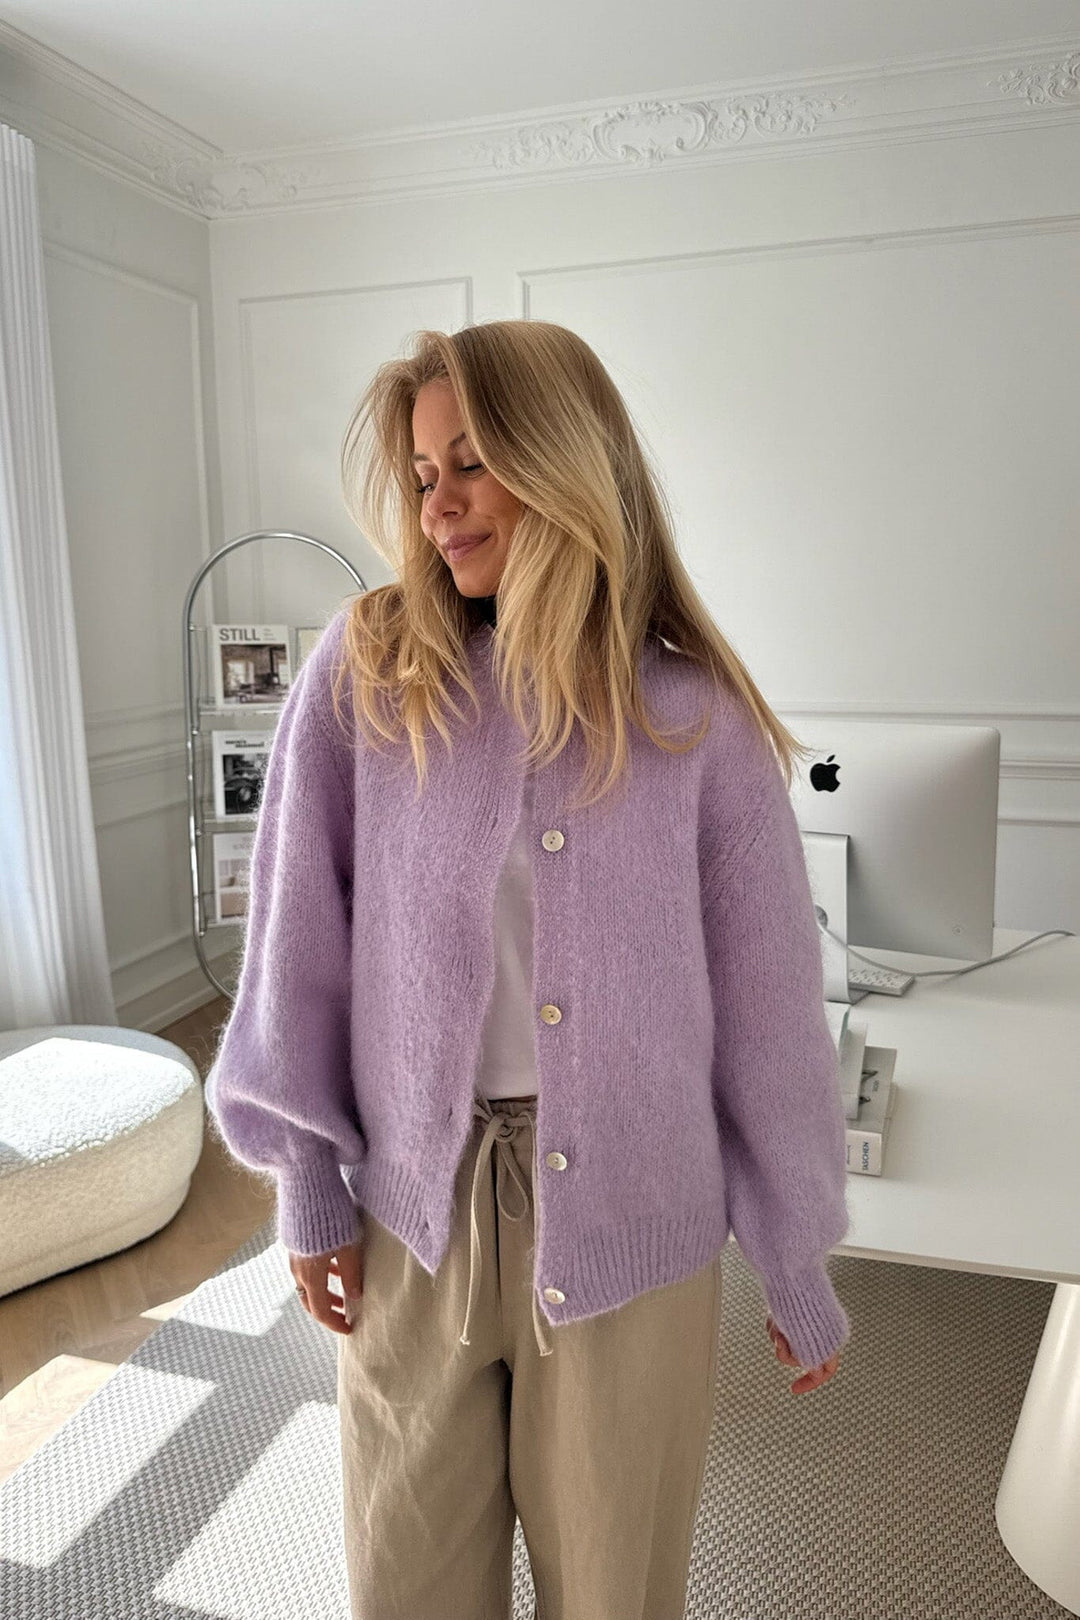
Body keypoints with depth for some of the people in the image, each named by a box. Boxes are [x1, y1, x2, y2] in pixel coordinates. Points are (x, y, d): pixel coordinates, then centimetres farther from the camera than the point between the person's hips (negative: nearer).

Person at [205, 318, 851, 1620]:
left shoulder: (698, 713, -7)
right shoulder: (363, 673, -4)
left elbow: (767, 998, -3)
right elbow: (298, 937, -1)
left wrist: (800, 1269, 4)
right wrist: (307, 1182, 0)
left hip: (630, 1212, 0)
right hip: (414, 1199, 1)